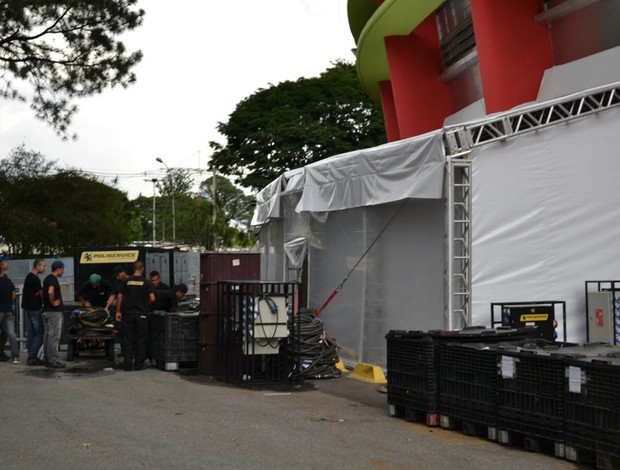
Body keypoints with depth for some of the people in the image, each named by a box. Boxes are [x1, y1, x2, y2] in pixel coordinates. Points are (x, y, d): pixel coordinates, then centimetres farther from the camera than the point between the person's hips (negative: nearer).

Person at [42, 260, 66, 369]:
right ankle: (53, 361, -8)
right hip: (54, 312, -10)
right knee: (54, 337, -8)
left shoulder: (47, 278, 16)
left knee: (48, 336, 11)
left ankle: (48, 360, 14)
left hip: (46, 311, 10)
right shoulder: (53, 279, -15)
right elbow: (50, 292, -32)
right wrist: (53, 303, -19)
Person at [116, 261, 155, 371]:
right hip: (141, 314, -2)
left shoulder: (126, 281, 2)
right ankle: (139, 365, 6)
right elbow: (152, 298, -9)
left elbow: (119, 297, 0)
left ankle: (128, 365, 3)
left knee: (128, 339, 5)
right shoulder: (145, 282, -3)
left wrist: (118, 311, 7)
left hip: (128, 313, 2)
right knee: (141, 339, 6)